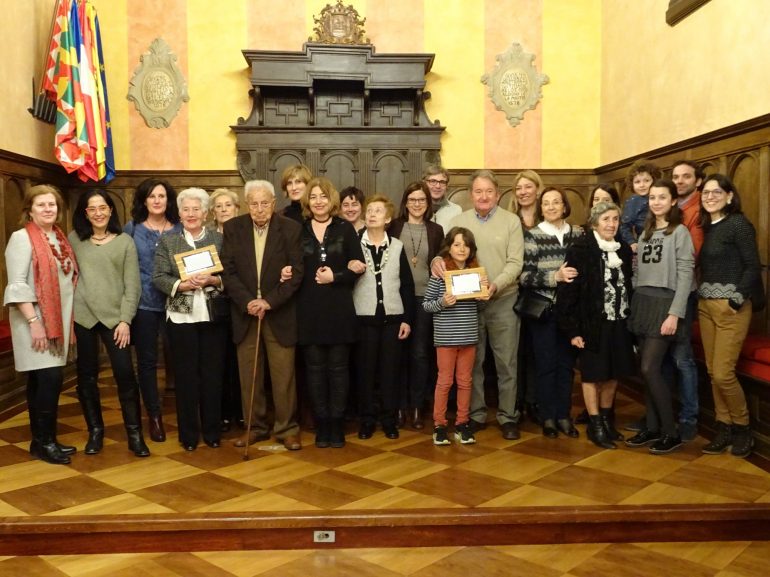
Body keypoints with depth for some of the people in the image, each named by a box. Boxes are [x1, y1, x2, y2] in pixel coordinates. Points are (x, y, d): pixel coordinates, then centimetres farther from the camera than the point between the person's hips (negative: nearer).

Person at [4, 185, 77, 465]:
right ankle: (44, 441, 1)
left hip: (58, 320, 7)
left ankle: (42, 440, 17)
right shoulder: (22, 238, -9)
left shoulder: (60, 238, 13)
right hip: (34, 320, -7)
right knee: (50, 378, -10)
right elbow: (17, 285, -15)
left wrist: (66, 322, 12)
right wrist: (34, 322, -20)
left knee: (42, 381, 11)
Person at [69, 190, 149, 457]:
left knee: (125, 374, -5)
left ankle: (134, 434, 6)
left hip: (115, 316, -1)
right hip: (82, 316, 2)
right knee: (87, 376, 8)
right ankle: (95, 431, 22)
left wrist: (125, 320, -7)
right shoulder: (74, 239, 7)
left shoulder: (125, 241, 4)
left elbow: (132, 285, 0)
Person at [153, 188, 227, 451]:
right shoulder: (167, 242, 5)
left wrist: (213, 280, -17)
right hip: (181, 318, 0)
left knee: (213, 375, 7)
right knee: (186, 376, 7)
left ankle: (212, 431, 20)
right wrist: (184, 284, -18)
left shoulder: (220, 239, 5)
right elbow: (158, 278, -2)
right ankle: (188, 433, 18)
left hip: (213, 317, 0)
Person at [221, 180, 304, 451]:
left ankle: (287, 429, 15)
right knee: (249, 376, 9)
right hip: (245, 313, 2)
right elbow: (228, 271, -1)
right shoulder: (232, 228, 3)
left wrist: (270, 301, -15)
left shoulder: (291, 228, -4)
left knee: (284, 375, 2)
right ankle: (256, 427, 22)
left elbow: (297, 272, -7)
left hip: (279, 314, -2)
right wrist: (247, 301, -14)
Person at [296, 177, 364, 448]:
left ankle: (337, 423, 15)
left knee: (338, 366, 5)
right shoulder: (298, 229, 4)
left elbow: (358, 267, 0)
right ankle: (321, 424, 16)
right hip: (309, 309, 1)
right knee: (315, 367, 6)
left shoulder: (345, 228, 2)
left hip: (339, 308, -1)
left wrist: (335, 277, -13)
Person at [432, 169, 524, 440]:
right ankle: (476, 414, 23)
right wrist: (437, 260, -17)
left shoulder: (512, 221, 0)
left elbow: (515, 263, -6)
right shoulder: (458, 221, 5)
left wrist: (496, 285, -23)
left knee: (506, 362, 4)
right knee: (472, 362, 10)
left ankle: (508, 417, 16)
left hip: (503, 301, -2)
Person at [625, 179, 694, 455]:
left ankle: (671, 432, 1)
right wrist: (636, 304, 6)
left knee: (650, 368, -11)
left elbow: (685, 275, -11)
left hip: (664, 303, -6)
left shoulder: (680, 232, -4)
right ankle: (652, 427, 15)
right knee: (646, 369, 6)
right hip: (642, 302, 6)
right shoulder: (646, 232, 16)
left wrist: (674, 314, -18)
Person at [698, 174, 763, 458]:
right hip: (705, 306, 7)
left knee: (723, 373, -8)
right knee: (713, 372, 8)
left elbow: (753, 265, -12)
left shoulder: (739, 224, -8)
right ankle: (724, 428, 19)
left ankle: (742, 427, 13)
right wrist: (702, 299, 3)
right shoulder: (705, 227, 12)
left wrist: (737, 299, -17)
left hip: (731, 307, -7)